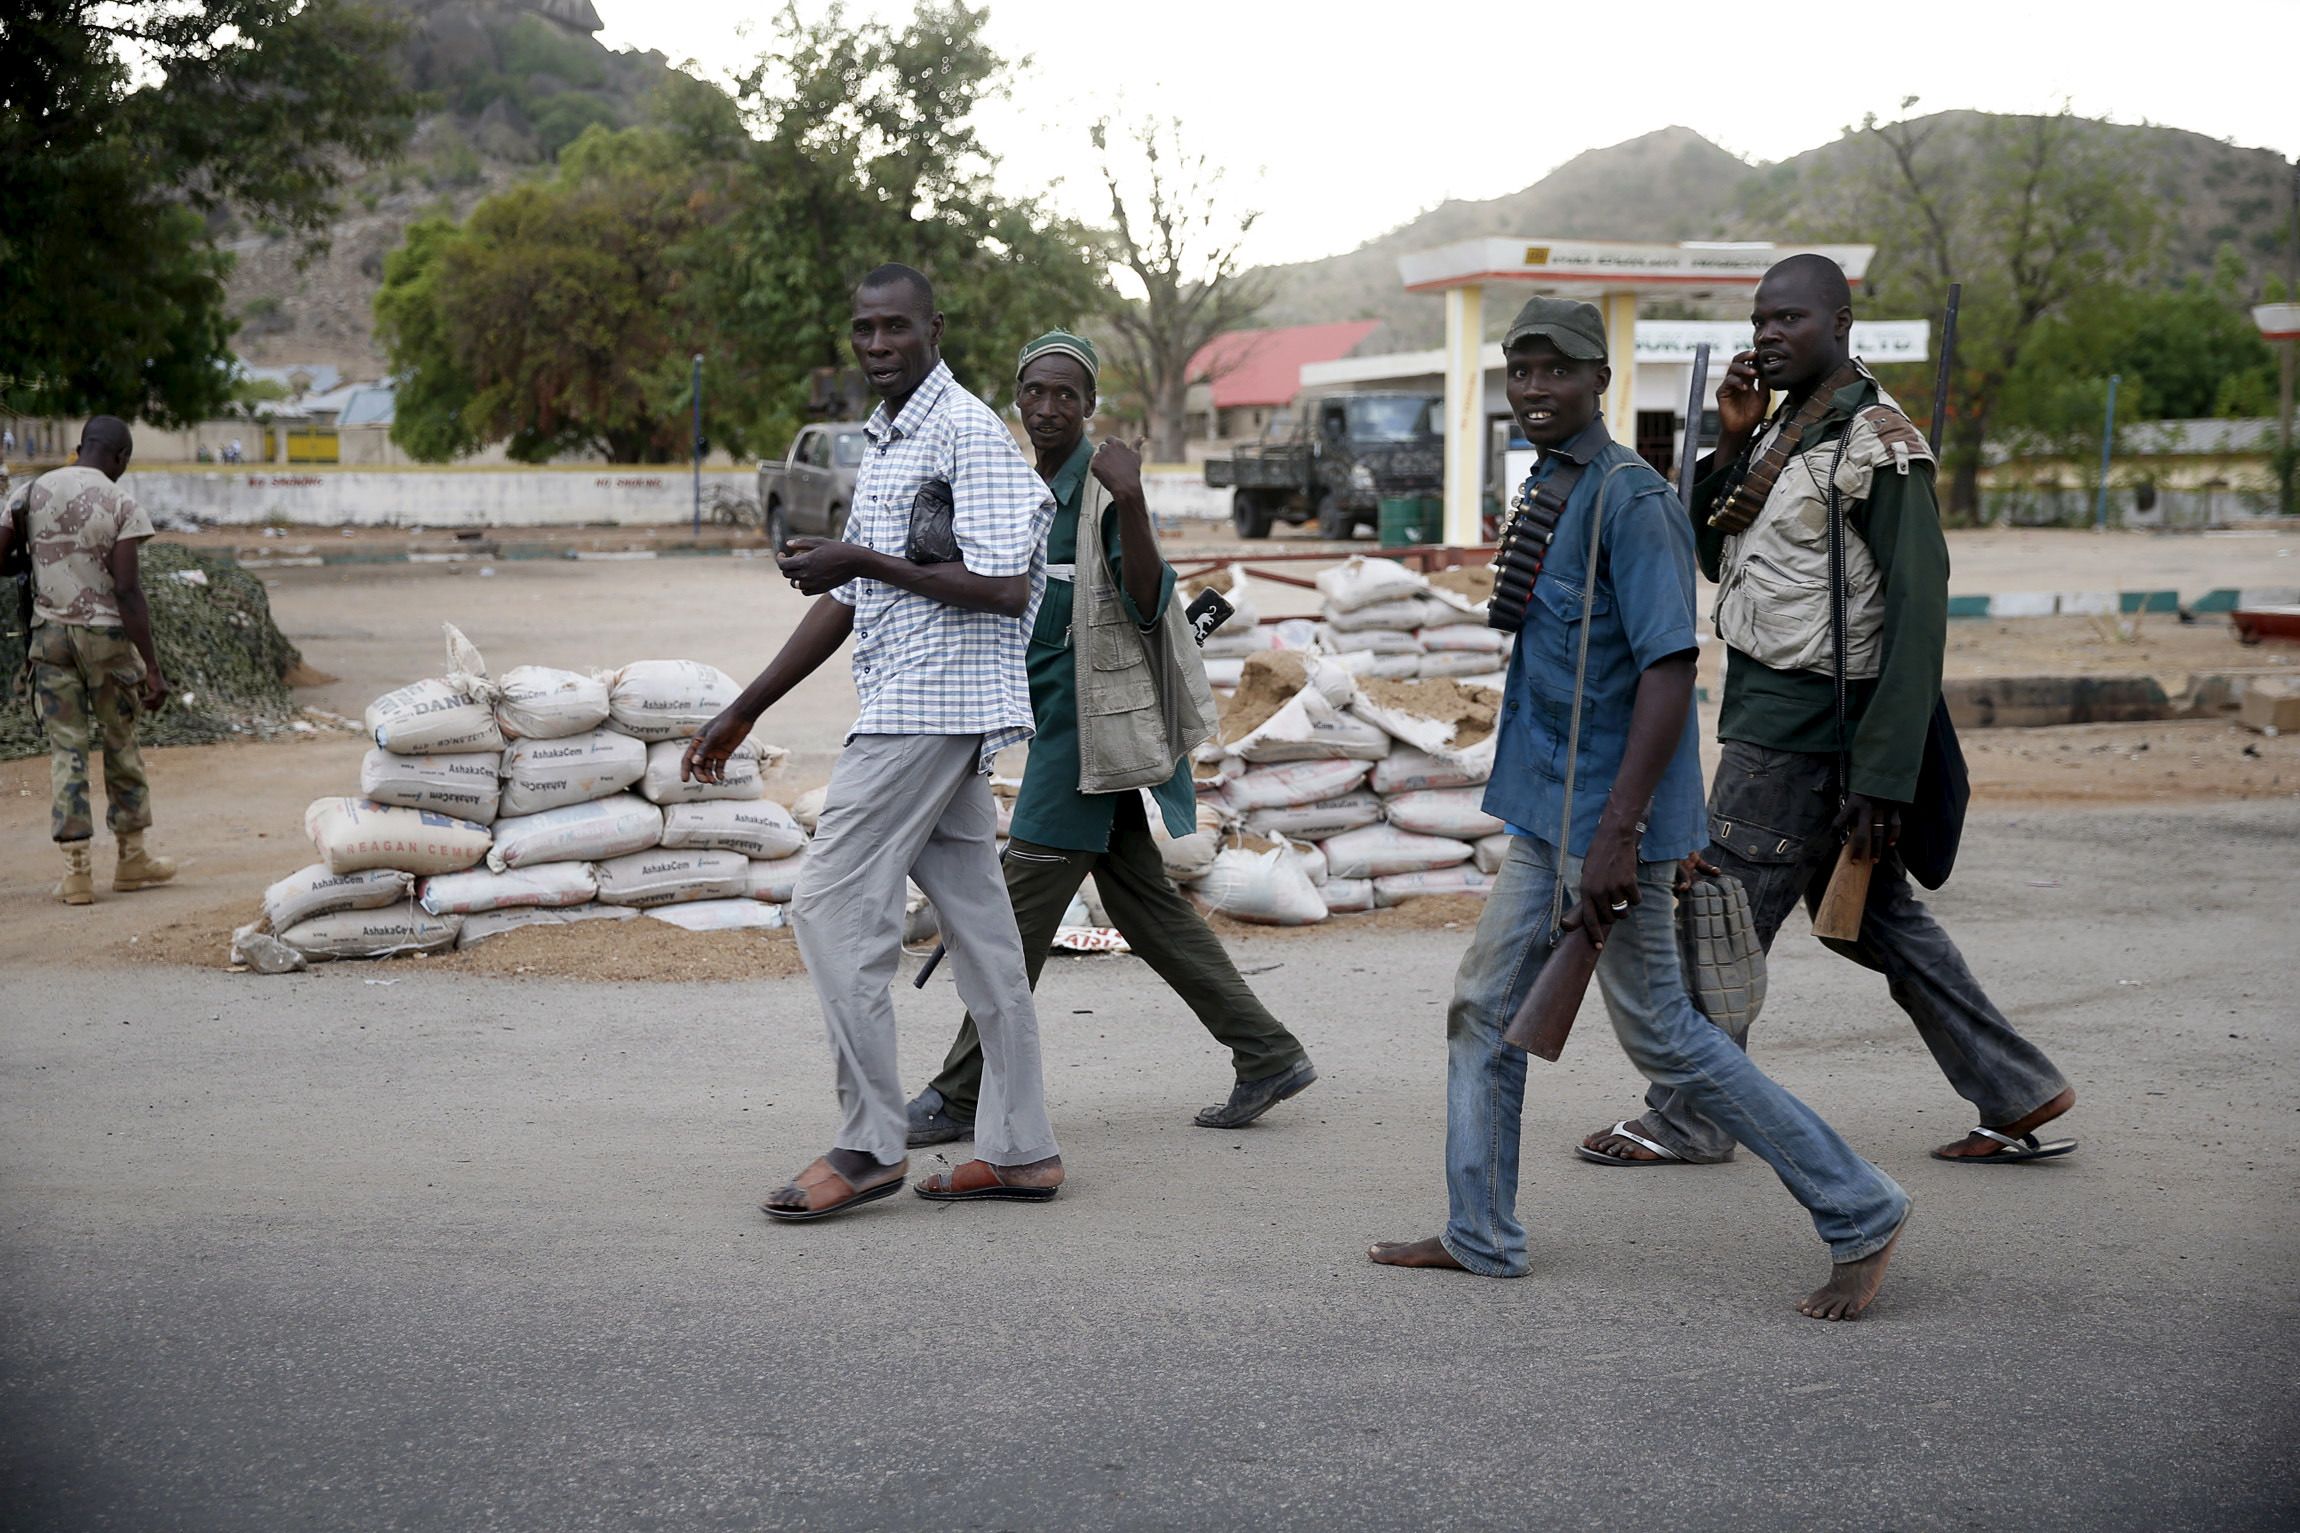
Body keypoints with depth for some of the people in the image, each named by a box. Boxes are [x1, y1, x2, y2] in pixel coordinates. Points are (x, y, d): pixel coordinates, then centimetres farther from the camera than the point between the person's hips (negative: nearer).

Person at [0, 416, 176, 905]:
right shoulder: (121, 505, -8)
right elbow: (127, 591, -13)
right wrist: (152, 667, -11)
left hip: (49, 632, 3)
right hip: (105, 632, -3)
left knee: (66, 748, 5)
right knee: (120, 744, 12)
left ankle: (77, 869, 1)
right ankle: (132, 857, 22)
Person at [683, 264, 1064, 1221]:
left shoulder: (968, 432, -10)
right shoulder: (883, 442, 20)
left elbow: (1005, 589, -19)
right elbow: (849, 600, 23)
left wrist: (865, 561, -18)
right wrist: (744, 711, 22)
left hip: (934, 706, -10)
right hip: (927, 714, 10)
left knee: (833, 909, -9)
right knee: (975, 920, 9)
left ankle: (868, 1146, -3)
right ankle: (1019, 1150, 12)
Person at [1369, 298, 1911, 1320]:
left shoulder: (1630, 499, -17)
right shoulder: (1544, 491, 13)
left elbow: (1670, 668, -23)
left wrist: (1616, 835, -28)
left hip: (1608, 814, -9)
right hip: (1544, 811, 9)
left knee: (1662, 1034, -3)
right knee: (1484, 1011, 12)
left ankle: (1860, 1214, 7)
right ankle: (1480, 1237, 23)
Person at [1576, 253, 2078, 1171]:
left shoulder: (1875, 444, -15)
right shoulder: (1786, 430, 13)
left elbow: (1918, 613, -19)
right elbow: (1718, 559, 16)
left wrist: (1883, 780, -23)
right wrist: (1733, 444, 1)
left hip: (1801, 724, -10)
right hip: (1770, 709, 10)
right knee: (1873, 916, 14)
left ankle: (1687, 1120, 13)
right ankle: (2018, 1096, 20)